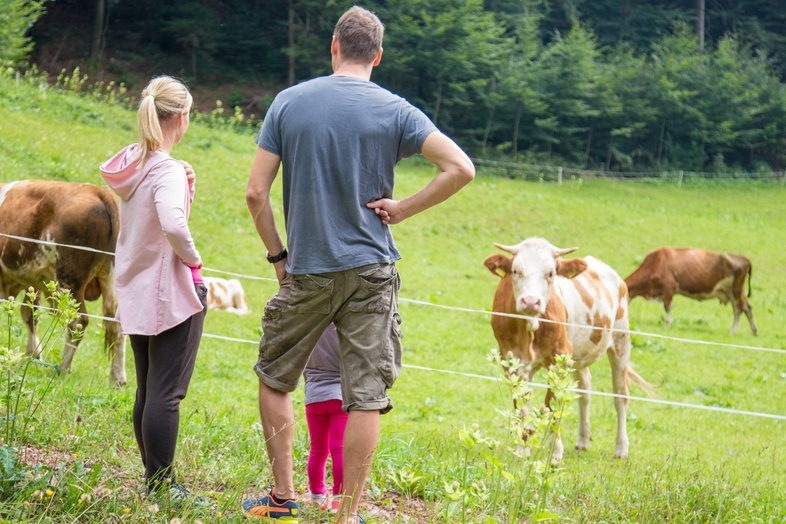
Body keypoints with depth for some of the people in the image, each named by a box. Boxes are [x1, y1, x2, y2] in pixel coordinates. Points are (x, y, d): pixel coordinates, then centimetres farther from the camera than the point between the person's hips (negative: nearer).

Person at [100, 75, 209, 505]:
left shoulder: (130, 164, 7)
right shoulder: (167, 170, -17)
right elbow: (173, 224, -34)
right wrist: (192, 260, -17)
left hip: (133, 293, 9)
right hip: (169, 293, -9)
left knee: (147, 392, 16)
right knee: (166, 394, -4)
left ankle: (153, 478, 24)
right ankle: (162, 486, -1)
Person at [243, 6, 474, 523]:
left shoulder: (289, 102, 1)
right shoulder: (395, 111, -3)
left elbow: (256, 194, -2)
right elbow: (461, 169, -12)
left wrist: (278, 255, 8)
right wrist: (401, 209, -4)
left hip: (306, 273, 1)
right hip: (371, 272, -1)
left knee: (275, 379, 19)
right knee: (366, 397, 3)